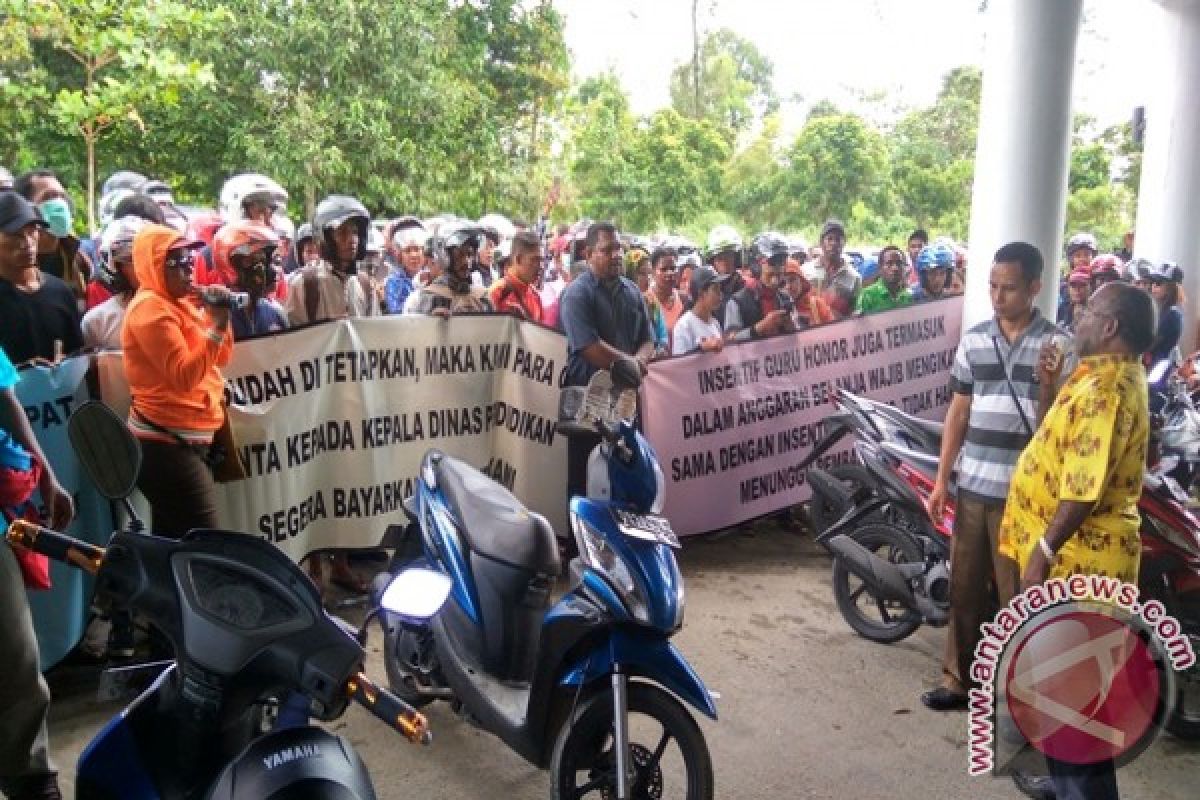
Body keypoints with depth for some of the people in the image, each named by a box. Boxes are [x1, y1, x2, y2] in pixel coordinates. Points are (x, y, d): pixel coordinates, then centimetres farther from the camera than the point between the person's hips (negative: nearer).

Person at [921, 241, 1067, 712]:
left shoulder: (1057, 344, -4)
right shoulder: (973, 340, 7)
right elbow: (959, 411, 9)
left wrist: (1047, 383, -23)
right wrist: (941, 479, 6)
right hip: (972, 485, 4)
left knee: (1017, 594, 5)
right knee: (965, 587, 12)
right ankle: (959, 679, 25)